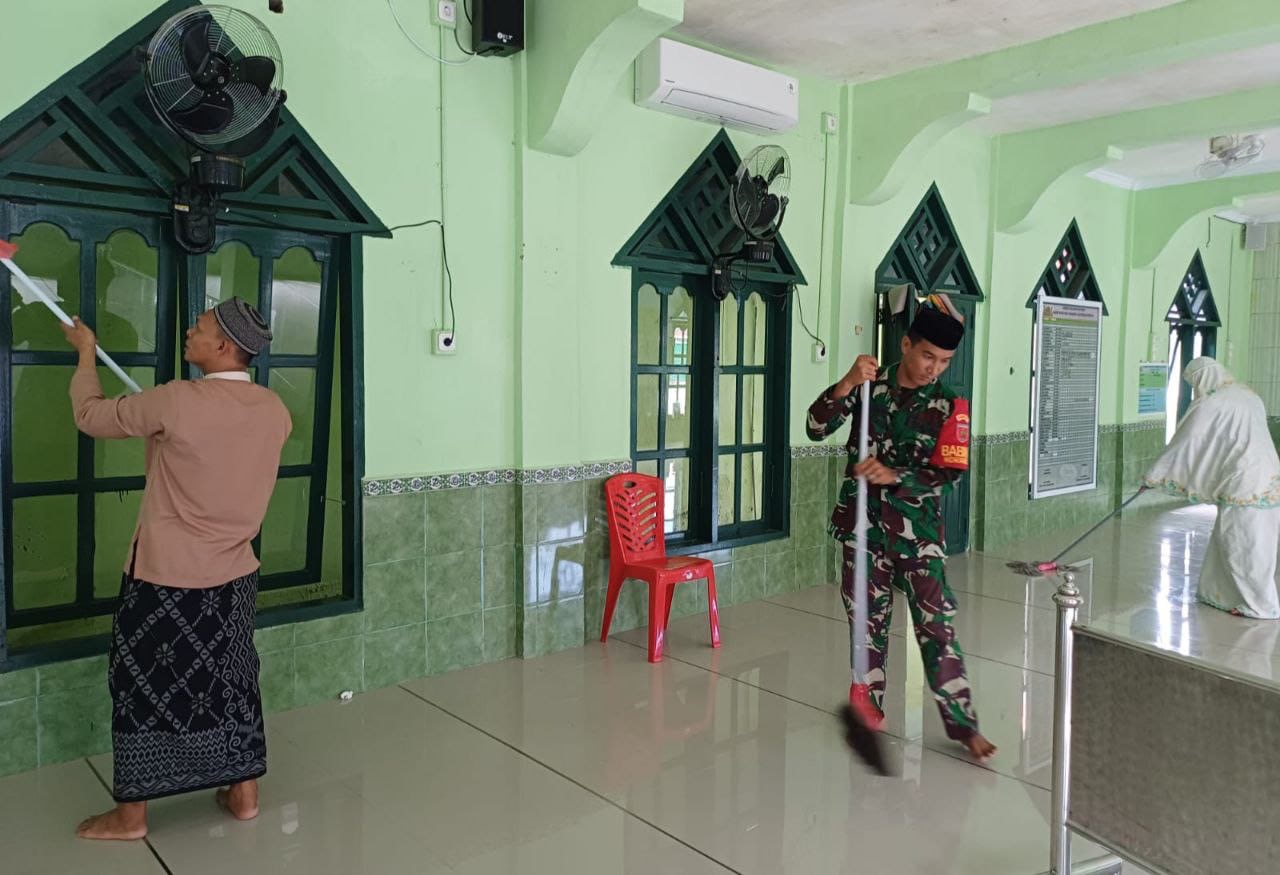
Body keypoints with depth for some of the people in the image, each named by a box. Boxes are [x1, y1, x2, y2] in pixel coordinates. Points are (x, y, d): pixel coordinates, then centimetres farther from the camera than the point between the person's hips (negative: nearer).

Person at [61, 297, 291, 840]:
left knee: (145, 687, 11)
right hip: (234, 576, 5)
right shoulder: (275, 412, -4)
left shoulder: (177, 401, -20)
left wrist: (86, 352, 10)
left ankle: (130, 815, 23)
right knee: (232, 682, 17)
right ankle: (244, 794, 28)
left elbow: (90, 416, -4)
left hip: (166, 578, -5)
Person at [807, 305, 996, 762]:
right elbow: (817, 428, -9)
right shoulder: (869, 386, -1)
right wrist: (847, 383, -24)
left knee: (936, 625, -1)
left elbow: (950, 472, -10)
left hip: (918, 530, -1)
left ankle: (963, 724, 11)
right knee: (868, 620, 11)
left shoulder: (949, 406, -3)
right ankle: (868, 710, 27)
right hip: (863, 524, 1)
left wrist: (894, 476, -24)